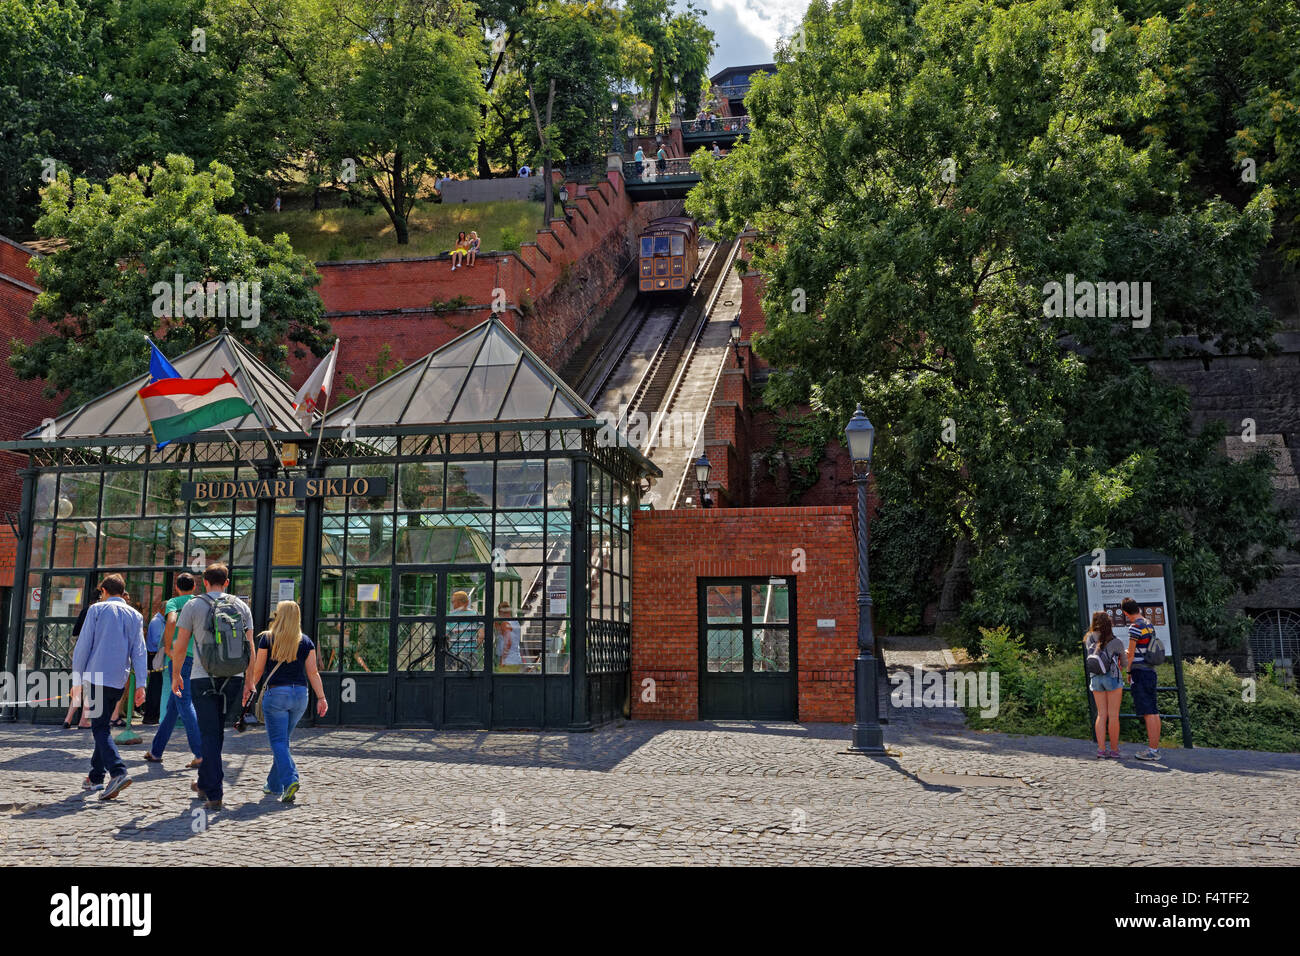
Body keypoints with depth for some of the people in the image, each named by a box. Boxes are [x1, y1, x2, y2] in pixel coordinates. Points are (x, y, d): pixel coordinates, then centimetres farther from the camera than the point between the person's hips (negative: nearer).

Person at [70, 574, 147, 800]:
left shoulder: (97, 610, 0)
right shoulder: (135, 616, 10)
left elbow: (83, 646, -3)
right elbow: (139, 652, 6)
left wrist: (77, 680, 2)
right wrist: (140, 684, 4)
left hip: (97, 677, -4)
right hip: (119, 680, 4)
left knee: (100, 727, -6)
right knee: (103, 725, 17)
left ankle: (118, 772, -24)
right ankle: (95, 777, 21)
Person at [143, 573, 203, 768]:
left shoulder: (173, 602, 2)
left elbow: (171, 621, -19)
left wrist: (167, 648, -11)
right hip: (198, 659, 5)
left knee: (185, 705, -7)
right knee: (172, 706, 16)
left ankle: (200, 753, -16)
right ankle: (156, 751, 25)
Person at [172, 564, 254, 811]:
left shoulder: (194, 606, 0)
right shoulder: (241, 606, 7)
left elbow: (180, 646, 0)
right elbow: (250, 647, 5)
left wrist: (176, 675, 13)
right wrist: (249, 681, 10)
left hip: (203, 677, -3)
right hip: (232, 677, 3)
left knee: (210, 735, -1)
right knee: (216, 732, 18)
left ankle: (214, 795, -5)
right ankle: (204, 783, 32)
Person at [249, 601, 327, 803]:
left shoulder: (267, 639, -2)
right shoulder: (306, 642, 5)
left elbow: (258, 669, 2)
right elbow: (313, 672, 3)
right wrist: (321, 698, 5)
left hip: (276, 693, -4)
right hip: (300, 695, 4)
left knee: (278, 742, -2)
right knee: (282, 739, 18)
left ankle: (290, 780, -22)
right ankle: (274, 785, 27)